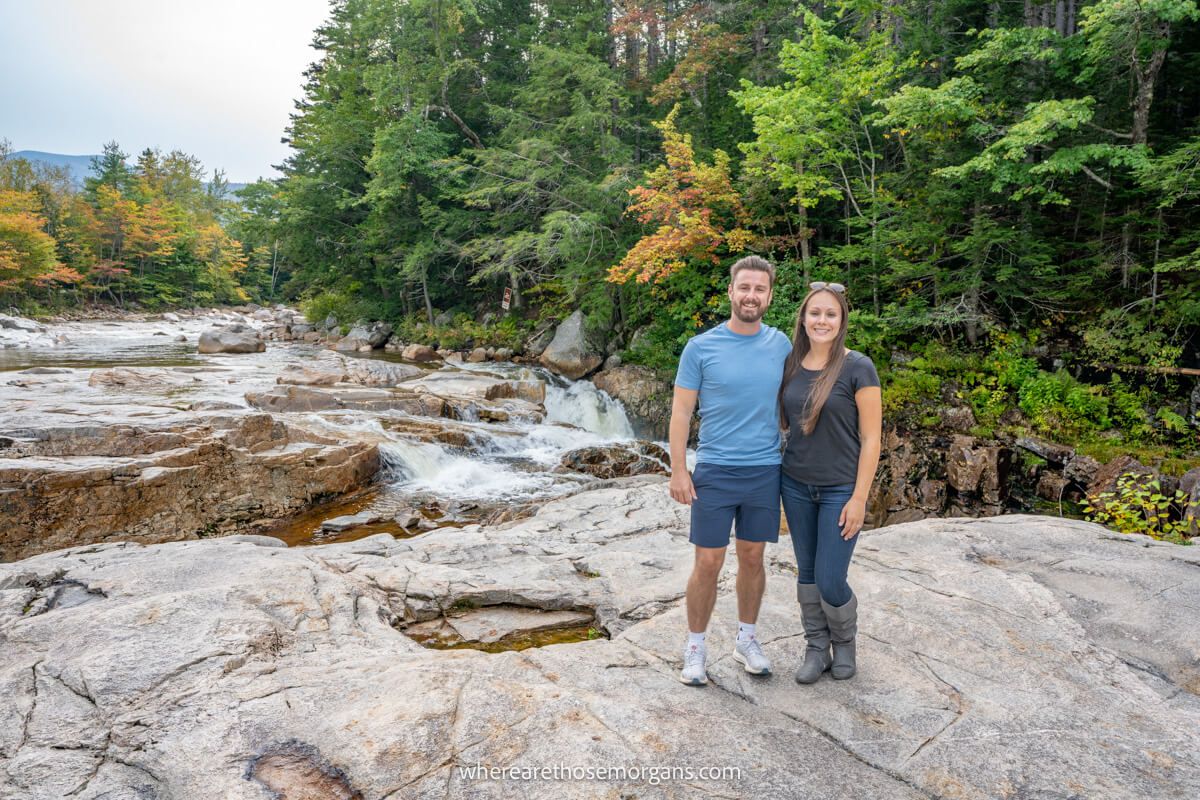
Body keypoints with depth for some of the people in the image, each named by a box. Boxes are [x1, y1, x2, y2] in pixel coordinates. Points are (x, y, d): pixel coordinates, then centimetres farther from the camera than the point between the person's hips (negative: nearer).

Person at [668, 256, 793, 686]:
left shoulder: (780, 344, 3)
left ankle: (746, 640, 31)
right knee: (708, 563, 2)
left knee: (752, 558, 13)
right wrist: (678, 469, -9)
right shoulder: (701, 347, -6)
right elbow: (681, 412, -4)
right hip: (714, 471, -3)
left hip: (766, 470, 3)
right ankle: (695, 647, 19)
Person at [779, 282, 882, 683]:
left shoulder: (858, 367, -12)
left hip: (840, 490, -4)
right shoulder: (791, 364, 2)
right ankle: (816, 648, 30)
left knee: (830, 582, -2)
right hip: (796, 485, 5)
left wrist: (859, 498, -14)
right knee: (806, 573, 12)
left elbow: (871, 438, -11)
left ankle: (844, 641, 29)